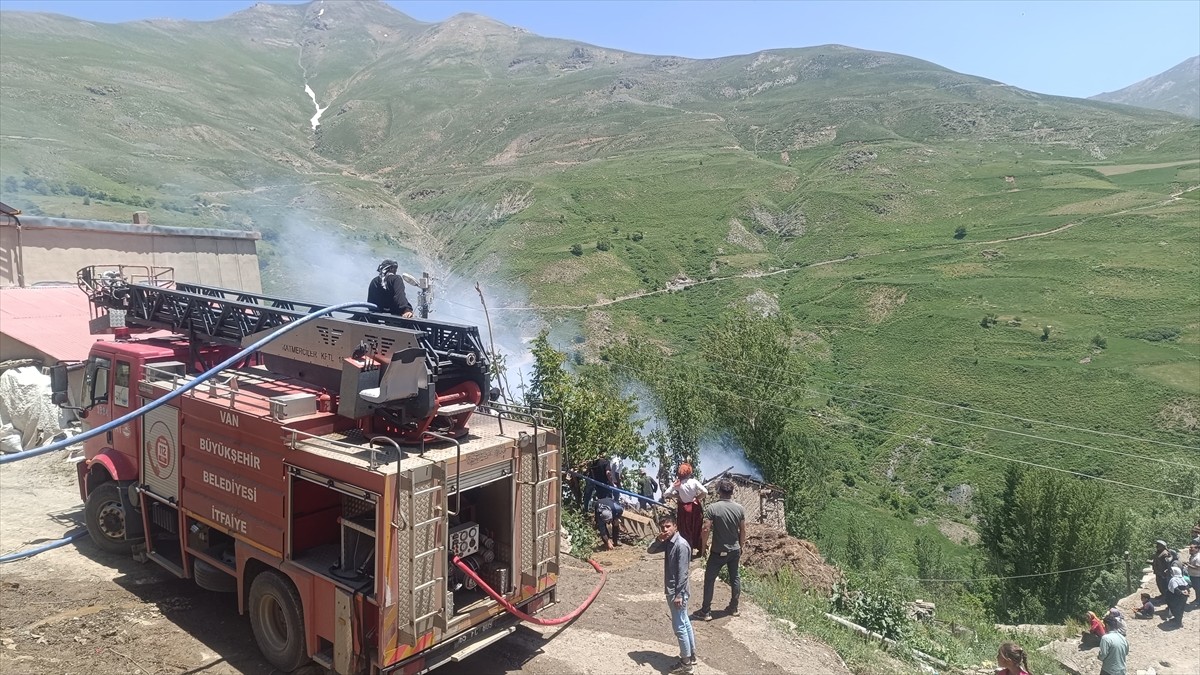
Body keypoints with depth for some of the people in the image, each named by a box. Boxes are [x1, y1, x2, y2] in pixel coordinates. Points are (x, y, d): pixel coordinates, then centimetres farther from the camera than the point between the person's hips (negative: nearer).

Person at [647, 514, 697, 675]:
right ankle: (691, 656, 30)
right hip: (671, 590, 9)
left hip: (677, 592, -9)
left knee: (679, 626, -1)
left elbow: (682, 572, -23)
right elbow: (650, 551, 11)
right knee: (684, 623, 18)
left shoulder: (681, 544, -22)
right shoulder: (668, 543, 5)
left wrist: (678, 595, -22)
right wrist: (658, 539, -9)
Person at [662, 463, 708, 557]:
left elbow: (665, 494, -12)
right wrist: (697, 497, -4)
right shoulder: (694, 481, -14)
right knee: (697, 528, 17)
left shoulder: (677, 484, -12)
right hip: (695, 507, 1)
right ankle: (701, 550, 26)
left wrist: (677, 496, -2)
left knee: (686, 530, 12)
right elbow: (705, 492, -19)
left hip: (684, 508, 0)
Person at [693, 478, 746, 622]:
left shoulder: (713, 508, -18)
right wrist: (740, 547, 16)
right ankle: (733, 608, 29)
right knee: (735, 578, 19)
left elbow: (706, 530, -19)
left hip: (718, 552, -4)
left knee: (709, 579, 7)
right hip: (735, 550, 4)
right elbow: (743, 531, 3)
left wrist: (703, 545, -2)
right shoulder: (739, 508, -5)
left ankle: (706, 612, 10)